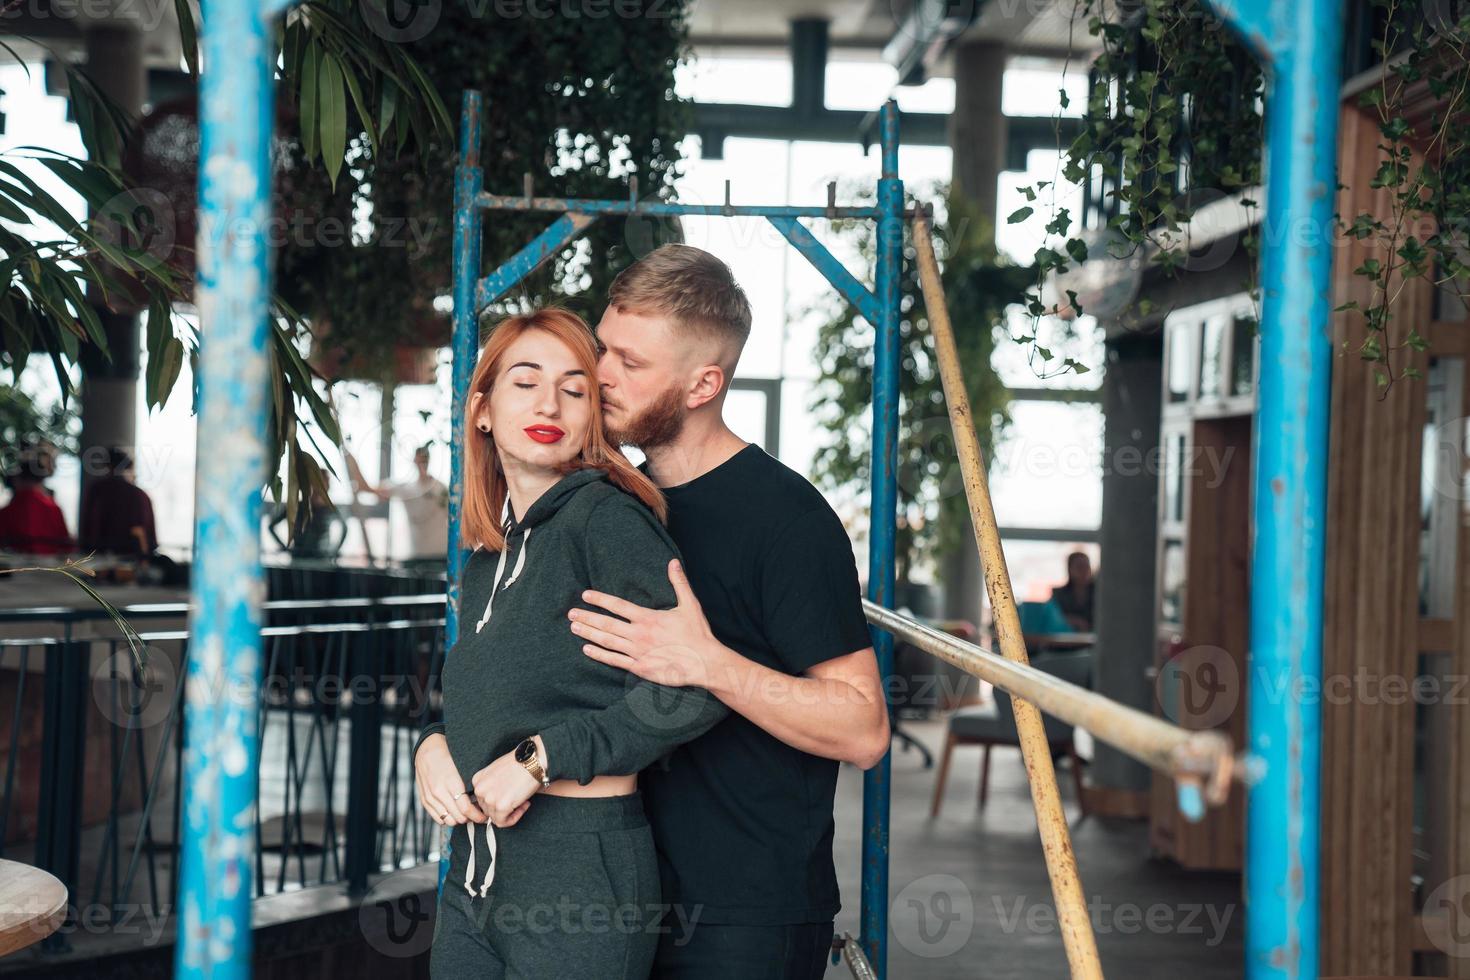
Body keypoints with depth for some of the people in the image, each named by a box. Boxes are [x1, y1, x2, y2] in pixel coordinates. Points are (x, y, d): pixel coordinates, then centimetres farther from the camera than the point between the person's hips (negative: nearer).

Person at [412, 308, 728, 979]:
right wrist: (432, 745, 0)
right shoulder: (489, 553, 12)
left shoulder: (605, 518, -12)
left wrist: (541, 757, -19)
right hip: (474, 870, 7)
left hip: (580, 873, -7)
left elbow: (701, 679, -24)